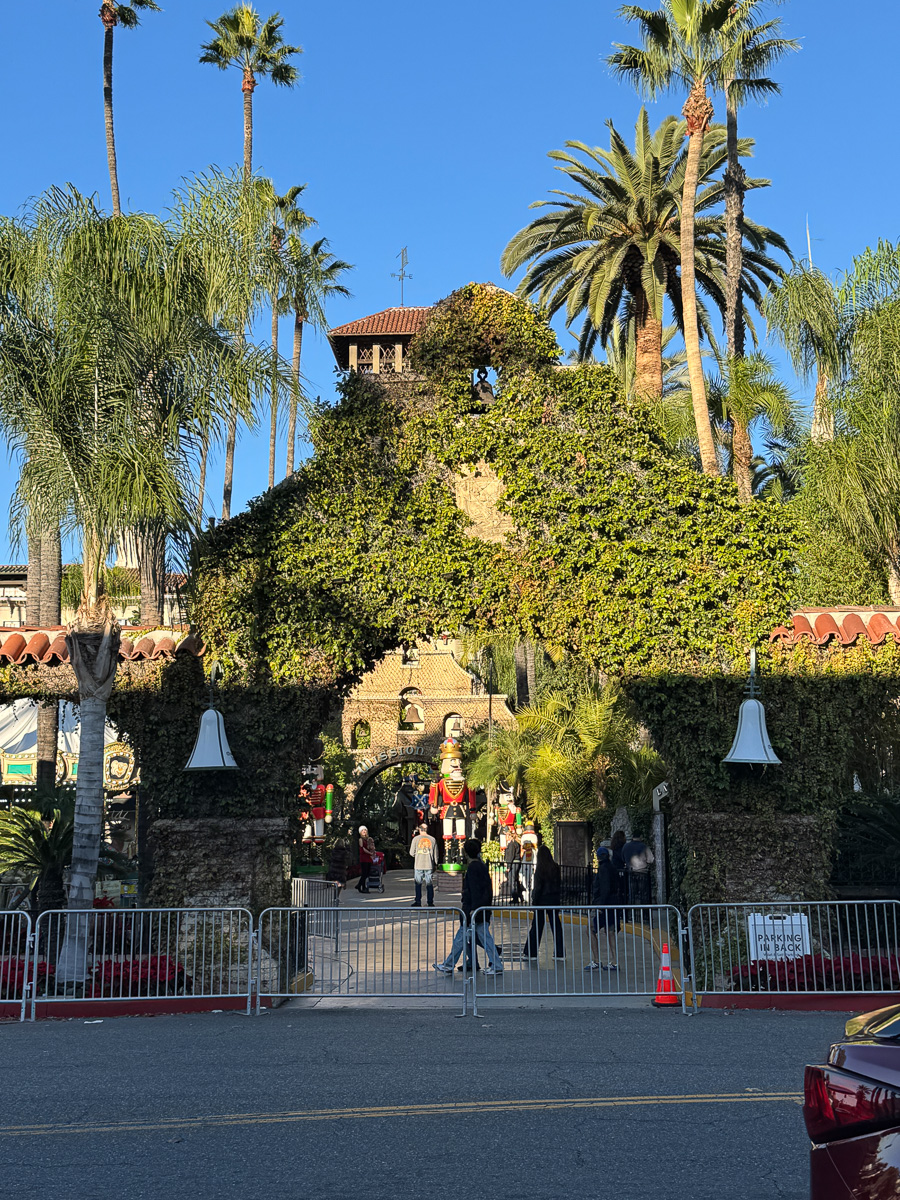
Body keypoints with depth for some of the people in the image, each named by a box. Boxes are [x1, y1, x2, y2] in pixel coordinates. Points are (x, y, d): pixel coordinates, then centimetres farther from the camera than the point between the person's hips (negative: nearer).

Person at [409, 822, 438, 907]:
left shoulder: (416, 839, -4)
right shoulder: (432, 839, 2)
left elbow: (411, 852, 1)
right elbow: (435, 854, 7)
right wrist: (435, 864, 17)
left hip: (418, 865, -1)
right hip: (429, 865, 2)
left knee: (418, 884, 7)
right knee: (429, 884, 7)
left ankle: (418, 902, 7)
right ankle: (430, 902, 7)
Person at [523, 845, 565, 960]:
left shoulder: (540, 869, -12)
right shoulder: (556, 867, 2)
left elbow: (538, 886, -12)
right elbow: (559, 884, 7)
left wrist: (534, 900, -6)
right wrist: (559, 898, 14)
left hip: (543, 899, -4)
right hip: (555, 899, 4)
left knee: (537, 926, 2)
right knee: (556, 925, 7)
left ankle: (530, 952, 8)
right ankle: (560, 952, 6)